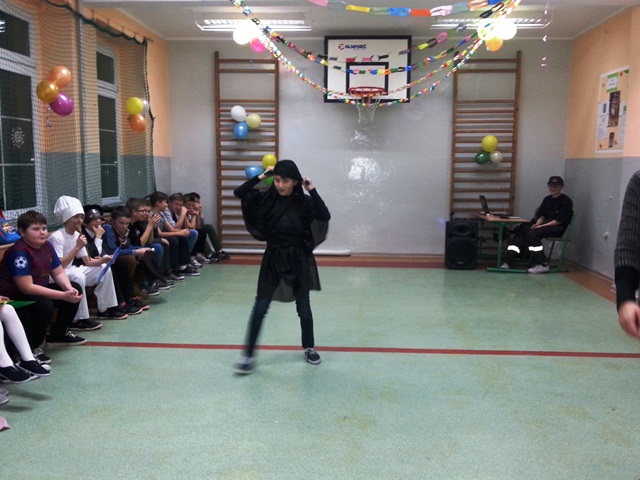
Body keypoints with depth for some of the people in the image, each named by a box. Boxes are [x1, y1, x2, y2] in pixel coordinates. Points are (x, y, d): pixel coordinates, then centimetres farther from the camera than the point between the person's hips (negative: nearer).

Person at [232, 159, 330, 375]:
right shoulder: (267, 199, -2)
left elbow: (325, 216, -21)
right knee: (260, 307, -1)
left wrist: (312, 191, -20)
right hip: (273, 259, 1)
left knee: (303, 307, 11)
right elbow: (239, 192, -7)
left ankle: (309, 348, 32)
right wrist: (261, 177, -11)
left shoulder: (304, 202, -7)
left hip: (298, 260, -1)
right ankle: (248, 355, 6)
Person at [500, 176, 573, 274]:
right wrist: (537, 223, -10)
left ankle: (543, 264, -26)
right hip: (545, 225, 7)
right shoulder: (547, 199, 16)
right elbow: (542, 215, 13)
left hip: (558, 228, -7)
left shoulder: (566, 201, -6)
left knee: (533, 233, -31)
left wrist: (542, 225, -19)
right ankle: (507, 262, -26)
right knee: (521, 231, -15)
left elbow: (560, 220, -14)